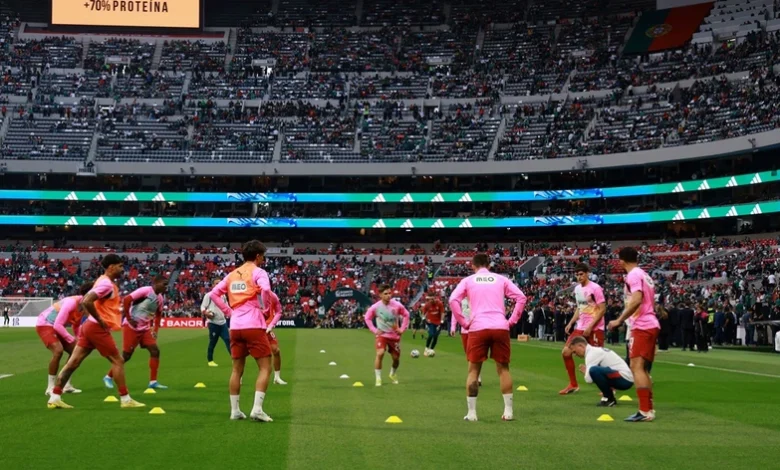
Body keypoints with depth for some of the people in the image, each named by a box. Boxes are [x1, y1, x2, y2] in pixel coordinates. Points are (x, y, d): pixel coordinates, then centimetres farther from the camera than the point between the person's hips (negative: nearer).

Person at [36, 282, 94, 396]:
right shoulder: (72, 302, -29)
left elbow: (76, 325, 13)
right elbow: (58, 325, -32)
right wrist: (72, 340, -28)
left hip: (57, 327, 10)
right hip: (44, 325, -10)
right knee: (58, 351, -27)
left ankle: (67, 385, 13)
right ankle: (50, 388, -18)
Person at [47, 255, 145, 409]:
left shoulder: (104, 282, 16)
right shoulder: (106, 283, -15)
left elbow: (84, 301, 26)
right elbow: (86, 302, -28)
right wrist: (100, 320, -19)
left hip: (90, 326, 9)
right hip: (98, 329, -9)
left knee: (73, 362, 6)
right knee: (118, 361, -1)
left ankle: (54, 398, 6)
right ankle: (125, 399, 2)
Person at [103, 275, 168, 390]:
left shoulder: (160, 298, 8)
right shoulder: (146, 290, -16)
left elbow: (158, 315, 23)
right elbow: (126, 300, -22)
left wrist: (156, 330, 10)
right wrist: (129, 319, -19)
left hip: (145, 328, 8)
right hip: (131, 327, -8)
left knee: (155, 351, -4)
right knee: (126, 355, -3)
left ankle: (153, 382, 0)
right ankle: (108, 377, 16)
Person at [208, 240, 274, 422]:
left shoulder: (233, 274, 17)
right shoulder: (258, 271, -3)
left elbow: (214, 294, 15)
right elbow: (266, 289, -23)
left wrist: (229, 311, 14)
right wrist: (265, 305, -6)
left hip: (235, 326, 6)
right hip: (253, 325, -6)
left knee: (237, 369, 14)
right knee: (265, 367, -1)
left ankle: (235, 411, 15)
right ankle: (257, 409, -13)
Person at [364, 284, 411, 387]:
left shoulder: (397, 305, -12)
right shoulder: (375, 307, -14)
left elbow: (406, 315, 4)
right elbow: (367, 318, 2)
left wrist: (402, 329, -1)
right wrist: (374, 330, -6)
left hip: (395, 335, 2)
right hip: (382, 335, -2)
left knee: (396, 358, 10)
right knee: (380, 353, -25)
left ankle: (393, 374, 42)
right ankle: (378, 378, -13)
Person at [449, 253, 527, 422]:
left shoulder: (468, 281, 11)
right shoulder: (500, 279, 14)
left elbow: (453, 300, -3)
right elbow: (521, 298, 6)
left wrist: (464, 322, 2)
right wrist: (511, 320, 8)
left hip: (478, 328, -1)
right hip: (500, 327, 1)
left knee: (474, 370, 8)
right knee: (503, 368, 12)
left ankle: (471, 413, 5)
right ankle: (508, 411, 9)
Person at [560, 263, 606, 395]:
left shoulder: (595, 288, -12)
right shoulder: (577, 289, 11)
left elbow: (602, 309, -14)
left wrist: (590, 326, -19)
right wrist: (571, 323, 12)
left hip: (595, 329, -8)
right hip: (580, 327, 8)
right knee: (566, 352, 3)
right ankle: (573, 384, 13)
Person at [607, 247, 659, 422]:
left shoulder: (633, 275, -11)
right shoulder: (644, 275, 18)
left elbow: (637, 300, -24)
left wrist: (619, 320, -21)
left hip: (642, 327, -10)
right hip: (651, 325, 10)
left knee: (636, 367, -13)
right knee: (643, 369, 14)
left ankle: (645, 411, -18)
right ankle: (649, 409, 15)